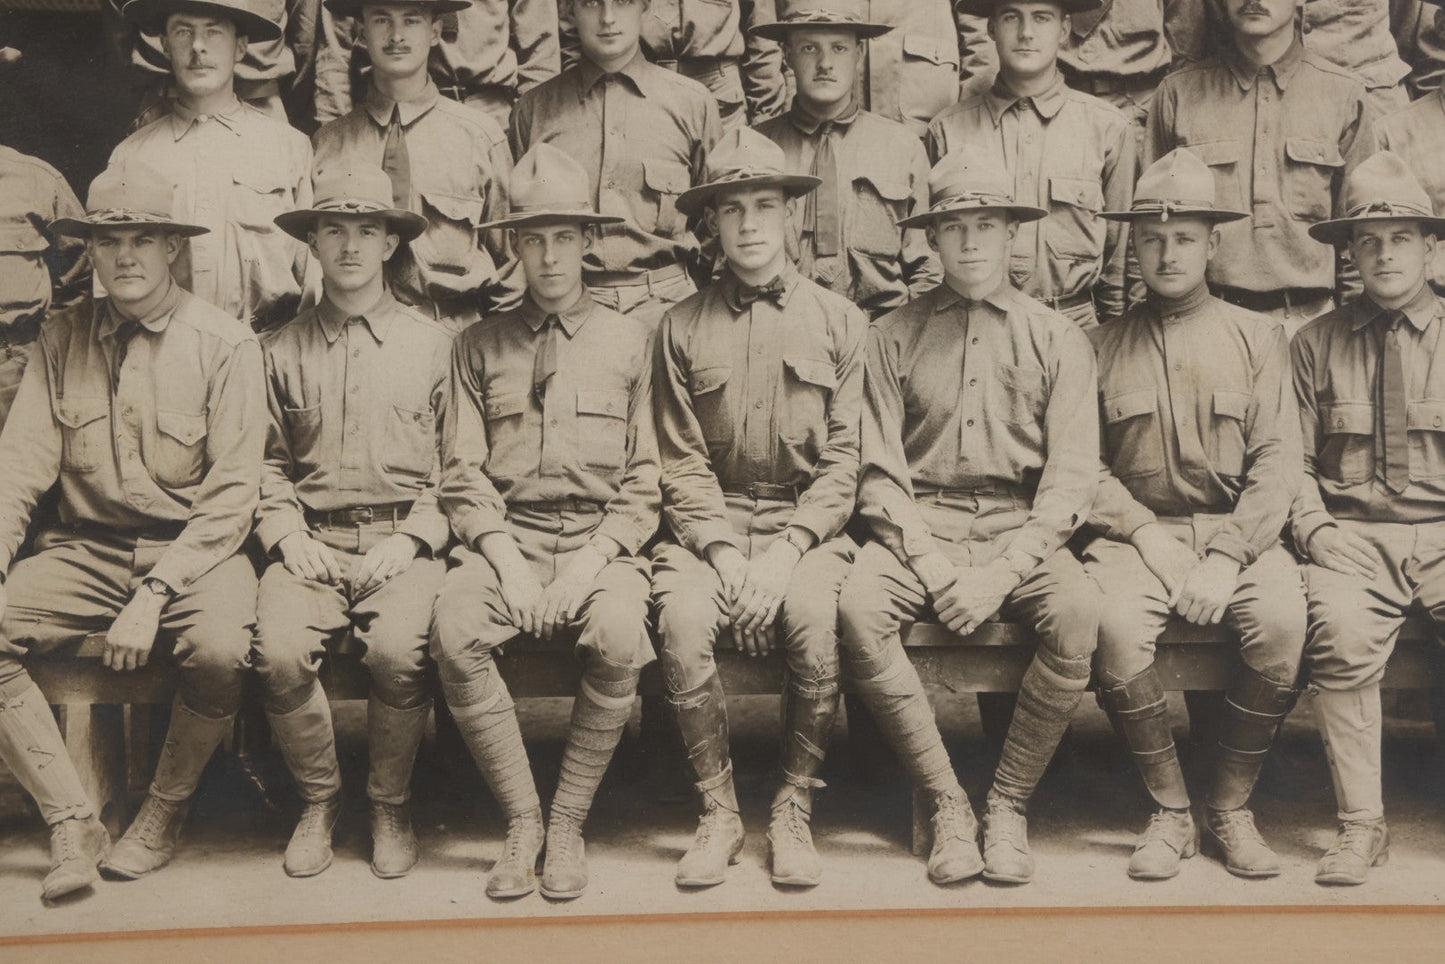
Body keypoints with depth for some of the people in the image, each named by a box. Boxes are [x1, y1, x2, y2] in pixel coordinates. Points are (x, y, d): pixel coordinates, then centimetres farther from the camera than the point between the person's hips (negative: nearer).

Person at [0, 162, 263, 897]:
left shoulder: (224, 343, -4)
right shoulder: (60, 339, 8)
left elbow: (232, 495, -9)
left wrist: (154, 594, -18)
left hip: (193, 547, -3)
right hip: (85, 548, 4)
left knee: (219, 648, -33)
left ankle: (164, 813, -3)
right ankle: (71, 822, -7)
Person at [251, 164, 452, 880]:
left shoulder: (433, 344, 9)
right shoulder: (281, 350, 15)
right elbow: (267, 463, 15)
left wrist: (411, 537, -7)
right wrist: (286, 533, -2)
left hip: (406, 541, -1)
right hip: (313, 542, 2)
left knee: (399, 652, -30)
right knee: (278, 653, -26)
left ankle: (390, 804, -3)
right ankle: (318, 800, 1)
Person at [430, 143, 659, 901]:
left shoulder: (628, 340, 12)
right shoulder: (479, 345, 15)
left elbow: (643, 482, 7)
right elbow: (461, 474, 8)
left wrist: (592, 562, -8)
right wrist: (505, 558, -9)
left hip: (601, 540, -1)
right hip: (505, 535, 1)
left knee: (620, 638, -33)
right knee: (454, 631, -30)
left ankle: (568, 823, -11)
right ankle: (520, 820, -11)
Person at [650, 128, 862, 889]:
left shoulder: (838, 320, 8)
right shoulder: (683, 327, 9)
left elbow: (843, 460, 1)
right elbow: (682, 464, 4)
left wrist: (786, 550, -13)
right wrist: (724, 552, -12)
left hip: (808, 522, 0)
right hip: (711, 521, 1)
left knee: (814, 614, -31)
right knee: (682, 616, -29)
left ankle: (794, 813, -12)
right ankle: (718, 813, -11)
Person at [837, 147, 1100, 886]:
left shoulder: (1056, 339, 10)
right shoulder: (894, 335, 10)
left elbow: (1072, 476, 1)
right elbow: (880, 472, 3)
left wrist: (1002, 571, -13)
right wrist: (931, 563, -12)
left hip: (1022, 529, 0)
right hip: (919, 528, 0)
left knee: (1078, 610, -31)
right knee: (858, 606, -30)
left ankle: (1009, 805, -12)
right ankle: (947, 804, -15)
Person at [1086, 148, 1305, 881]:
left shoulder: (1257, 337, 11)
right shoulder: (1103, 345, 11)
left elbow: (1276, 463, 2)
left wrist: (1227, 557, -11)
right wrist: (1148, 534, -11)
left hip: (1239, 535, 1)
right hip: (1136, 534, 0)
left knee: (1283, 619, -30)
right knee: (1115, 622, -31)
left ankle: (1231, 809, -9)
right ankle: (1170, 812, -11)